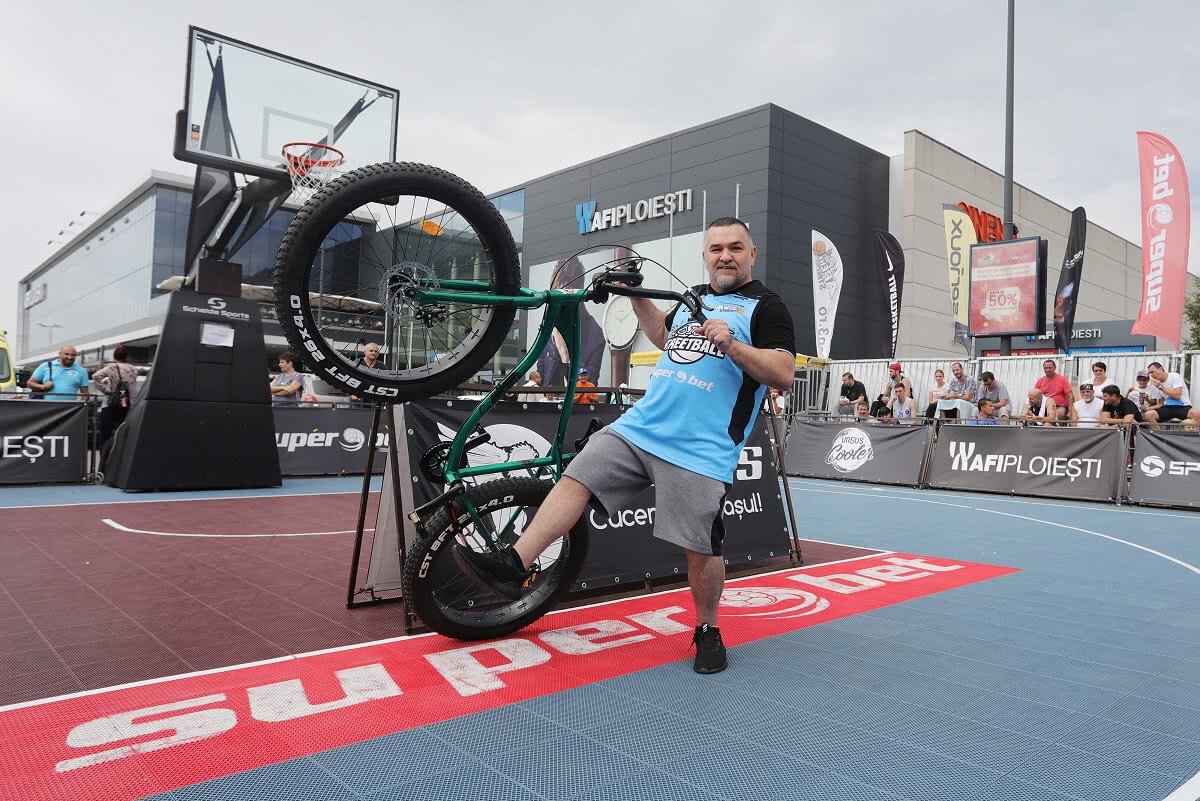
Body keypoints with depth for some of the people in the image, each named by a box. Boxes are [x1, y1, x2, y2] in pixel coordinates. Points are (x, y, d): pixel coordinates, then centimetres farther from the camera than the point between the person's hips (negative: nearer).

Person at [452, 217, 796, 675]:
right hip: (639, 426, 7)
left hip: (700, 452, -6)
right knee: (575, 478, -4)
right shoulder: (694, 297, 20)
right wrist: (637, 295, 25)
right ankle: (514, 566, -3)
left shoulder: (766, 307, -1)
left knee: (701, 548, -3)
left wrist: (732, 344, -22)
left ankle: (707, 631, 22)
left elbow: (784, 375, -10)